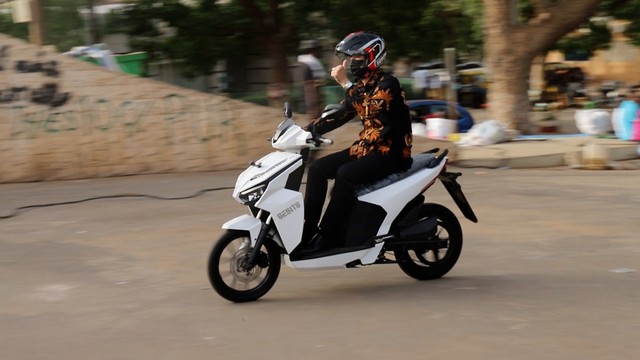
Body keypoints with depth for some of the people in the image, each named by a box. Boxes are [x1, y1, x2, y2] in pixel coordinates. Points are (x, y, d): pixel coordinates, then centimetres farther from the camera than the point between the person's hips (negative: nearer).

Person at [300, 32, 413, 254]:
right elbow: (338, 115, 14)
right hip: (366, 148, 9)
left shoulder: (388, 84, -12)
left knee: (345, 174, -29)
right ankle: (306, 230, -4)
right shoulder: (359, 87, 13)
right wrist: (306, 131, 4)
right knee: (317, 168, -4)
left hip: (392, 152, -9)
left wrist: (345, 83, -27)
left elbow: (370, 109, -29)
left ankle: (328, 236, -22)